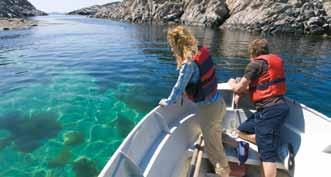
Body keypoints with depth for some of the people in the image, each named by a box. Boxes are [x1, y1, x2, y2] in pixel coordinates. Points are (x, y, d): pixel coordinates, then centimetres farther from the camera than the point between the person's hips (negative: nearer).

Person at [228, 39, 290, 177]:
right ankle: (277, 145, 6)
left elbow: (238, 89, -6)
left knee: (267, 154, -10)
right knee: (242, 131, 15)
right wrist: (241, 92, 21)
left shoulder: (256, 64, -7)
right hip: (275, 107, 9)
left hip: (269, 110, -9)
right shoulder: (273, 61, 19)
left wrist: (232, 83, 16)